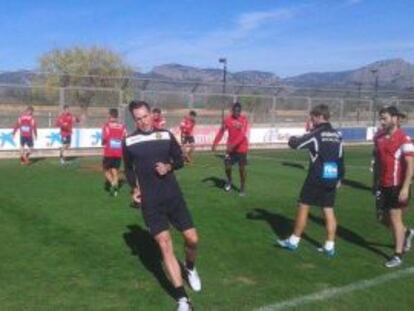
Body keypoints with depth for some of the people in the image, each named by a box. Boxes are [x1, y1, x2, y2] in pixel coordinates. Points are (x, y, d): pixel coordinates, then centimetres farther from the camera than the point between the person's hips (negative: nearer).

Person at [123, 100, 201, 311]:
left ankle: (190, 268, 36)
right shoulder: (129, 142, -1)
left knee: (192, 239, 1)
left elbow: (180, 160, 10)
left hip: (173, 196, 1)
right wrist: (135, 188, -2)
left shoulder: (166, 135, 0)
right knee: (165, 246, -7)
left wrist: (169, 167, -11)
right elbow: (128, 168, 13)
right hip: (150, 202, -1)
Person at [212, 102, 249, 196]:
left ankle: (242, 188, 17)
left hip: (241, 148, -2)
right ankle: (229, 181, 32)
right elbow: (221, 132, 6)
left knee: (242, 168, 1)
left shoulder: (244, 120, -12)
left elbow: (242, 135, -23)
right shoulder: (227, 119, -3)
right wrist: (215, 143, 0)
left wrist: (233, 144, -34)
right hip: (230, 148, 3)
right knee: (227, 166, 2)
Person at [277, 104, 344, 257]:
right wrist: (339, 178, 21)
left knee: (303, 207, 5)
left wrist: (292, 139, 12)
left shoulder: (316, 134, -10)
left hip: (316, 178, -6)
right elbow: (341, 158, 14)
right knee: (329, 211, 8)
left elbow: (295, 144, -10)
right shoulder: (338, 135, 9)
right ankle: (329, 246, 10)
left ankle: (293, 241, 13)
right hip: (332, 178, 6)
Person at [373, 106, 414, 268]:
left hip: (397, 186, -7)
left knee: (395, 218, 0)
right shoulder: (379, 137, 7)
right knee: (384, 219, 13)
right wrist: (376, 182, 18)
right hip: (383, 185, 7)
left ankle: (398, 255, 15)